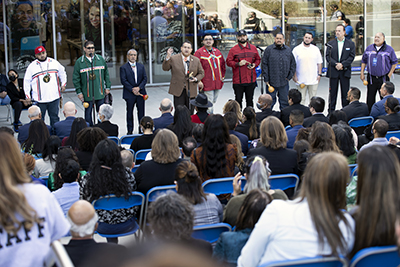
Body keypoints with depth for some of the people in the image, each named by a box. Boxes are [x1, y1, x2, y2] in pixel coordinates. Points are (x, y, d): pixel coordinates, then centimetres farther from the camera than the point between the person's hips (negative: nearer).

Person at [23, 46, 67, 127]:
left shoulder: (54, 62, 8)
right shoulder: (32, 66, 2)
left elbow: (62, 73, 25)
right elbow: (27, 81, 6)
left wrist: (63, 84, 21)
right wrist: (28, 96, 3)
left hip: (54, 97, 2)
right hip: (40, 99, -2)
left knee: (54, 117, 8)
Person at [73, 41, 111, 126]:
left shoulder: (101, 59, 6)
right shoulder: (79, 62, -2)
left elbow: (106, 74, 11)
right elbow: (76, 78, -1)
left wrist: (107, 87, 6)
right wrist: (79, 92, -5)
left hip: (100, 93, 2)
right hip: (87, 94, -2)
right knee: (88, 114, 4)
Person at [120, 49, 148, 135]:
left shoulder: (141, 66, 11)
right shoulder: (123, 67, -1)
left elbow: (145, 78, 5)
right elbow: (123, 81, -8)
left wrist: (139, 87, -11)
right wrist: (132, 89, -15)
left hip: (140, 92, 3)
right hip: (129, 94, -3)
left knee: (141, 112, 7)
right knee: (129, 112, 2)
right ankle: (130, 130, 9)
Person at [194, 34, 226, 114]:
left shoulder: (217, 52, 11)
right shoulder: (199, 53, -7)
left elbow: (223, 64, 22)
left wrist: (223, 75, 16)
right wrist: (198, 81, -14)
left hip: (218, 83, 6)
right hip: (207, 84, -6)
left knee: (214, 102, 14)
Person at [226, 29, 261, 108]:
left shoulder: (253, 48, 9)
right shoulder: (233, 49, 0)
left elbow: (258, 59, 18)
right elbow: (228, 62, -2)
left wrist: (255, 64, -3)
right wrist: (238, 64, -16)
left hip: (251, 80, 3)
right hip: (238, 81, -3)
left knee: (250, 99, 12)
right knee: (238, 99, 3)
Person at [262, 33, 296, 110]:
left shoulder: (288, 50, 9)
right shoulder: (269, 49, -1)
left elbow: (293, 64, 14)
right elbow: (264, 65, -3)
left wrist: (289, 76, 5)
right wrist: (266, 79, -7)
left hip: (284, 82, 3)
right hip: (271, 82, -3)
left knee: (284, 101, 8)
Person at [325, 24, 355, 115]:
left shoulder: (350, 43, 6)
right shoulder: (331, 43, 9)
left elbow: (351, 56, -2)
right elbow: (328, 56, 1)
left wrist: (342, 64, -15)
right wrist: (336, 64, -14)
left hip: (345, 71, -1)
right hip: (333, 71, 1)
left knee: (345, 93, 3)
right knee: (332, 93, 4)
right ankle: (331, 112, 9)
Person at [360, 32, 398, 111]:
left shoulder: (389, 49, -2)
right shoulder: (369, 48, 8)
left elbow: (394, 62, 2)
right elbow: (364, 61, 14)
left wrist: (390, 74, -5)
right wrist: (362, 73, 7)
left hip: (383, 78, -3)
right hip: (371, 77, 3)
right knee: (370, 98, 7)